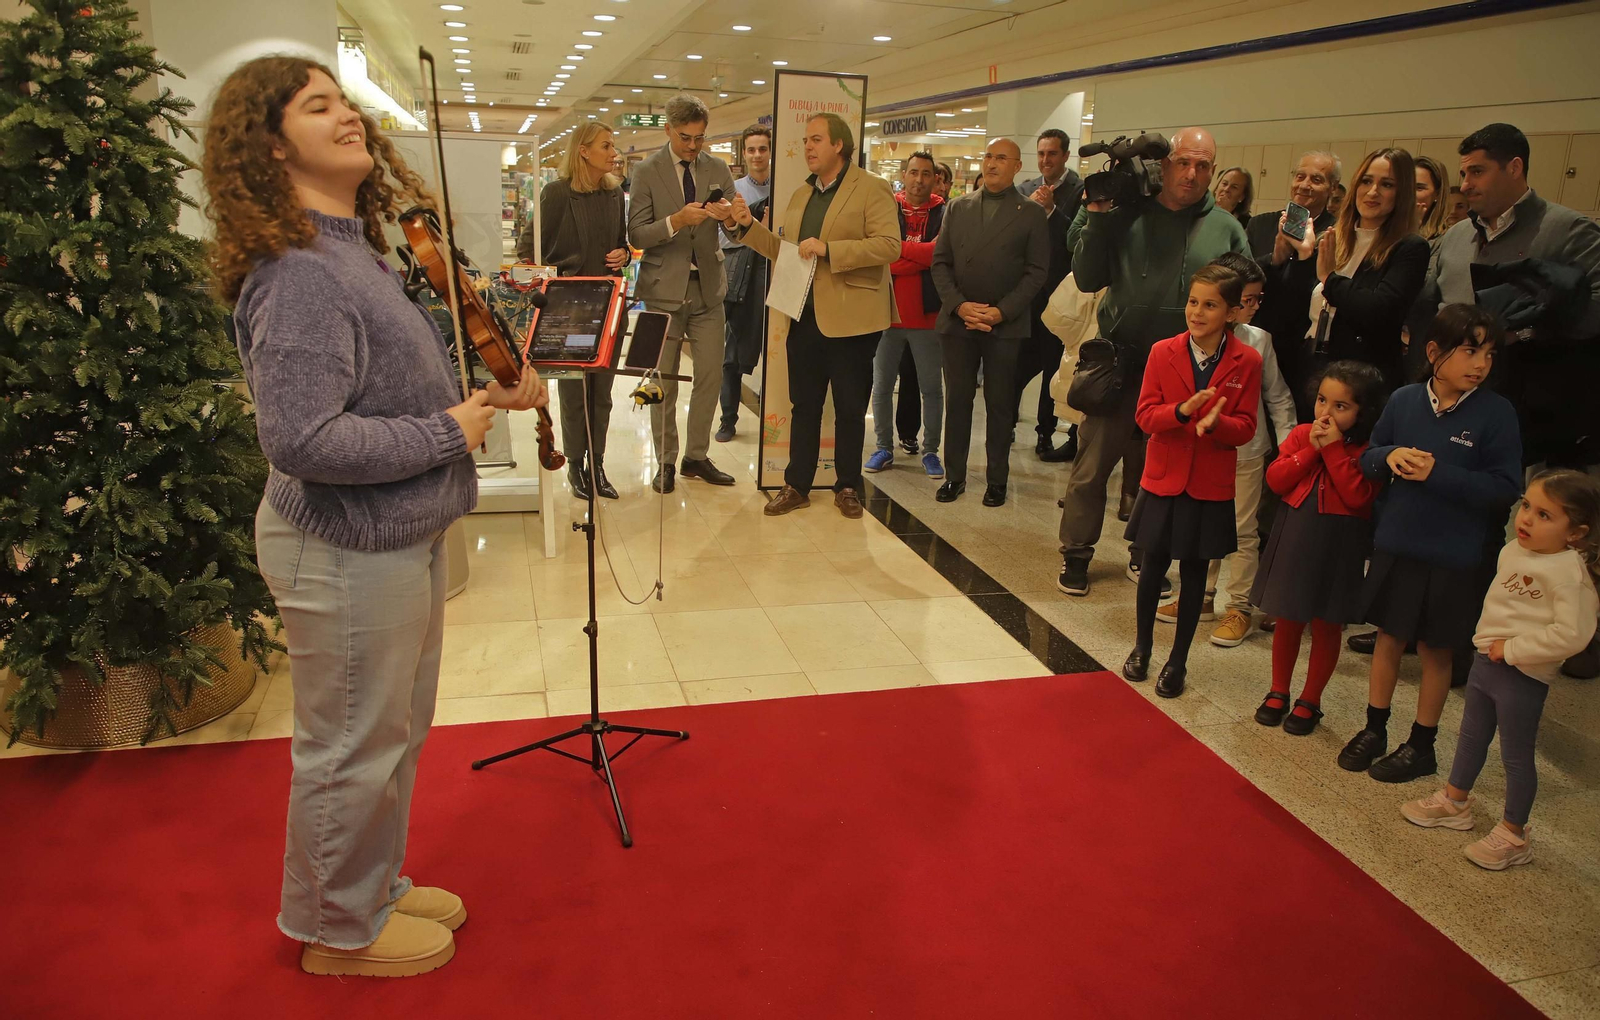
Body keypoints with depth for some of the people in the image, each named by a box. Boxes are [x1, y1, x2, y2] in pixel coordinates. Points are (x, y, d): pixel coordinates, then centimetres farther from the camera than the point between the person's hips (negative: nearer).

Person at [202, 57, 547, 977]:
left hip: (403, 537, 10)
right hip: (346, 554, -10)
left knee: (397, 732, 24)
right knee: (352, 749, 9)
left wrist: (491, 393, 8)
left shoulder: (358, 249, 9)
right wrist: (450, 433, -22)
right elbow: (304, 441, -31)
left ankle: (375, 883, 45)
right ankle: (338, 929, 32)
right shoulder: (295, 275, -23)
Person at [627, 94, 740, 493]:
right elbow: (636, 234, -10)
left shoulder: (717, 169, 5)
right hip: (665, 288, -3)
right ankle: (665, 462, 16)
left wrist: (728, 214, -19)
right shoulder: (647, 171, -5)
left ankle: (697, 456, 20)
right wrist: (676, 221, -26)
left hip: (708, 287, 3)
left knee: (711, 375, 5)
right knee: (664, 380, 5)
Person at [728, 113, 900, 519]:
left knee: (850, 409, 6)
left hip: (850, 319, -6)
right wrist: (749, 226, 4)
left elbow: (889, 245, -18)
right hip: (805, 317, 6)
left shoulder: (871, 189, -6)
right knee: (804, 406, 12)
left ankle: (847, 487, 20)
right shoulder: (801, 195, 16)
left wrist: (829, 249, -22)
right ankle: (797, 485, 22)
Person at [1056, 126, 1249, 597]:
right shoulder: (1128, 214, 0)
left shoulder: (1226, 229, 4)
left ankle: (1146, 556, 30)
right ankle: (1076, 554, 18)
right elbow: (1087, 280, -3)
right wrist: (1096, 218, -12)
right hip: (1118, 364, -1)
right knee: (1091, 466, 2)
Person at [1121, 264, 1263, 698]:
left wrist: (1215, 422, -26)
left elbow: (1245, 427, -5)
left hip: (1211, 485, -1)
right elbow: (1145, 415, -8)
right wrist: (1182, 410, -26)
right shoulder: (1162, 353, -5)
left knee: (1194, 571, 10)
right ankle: (1142, 647, 32)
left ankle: (1178, 660, 24)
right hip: (1163, 478, 1)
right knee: (1153, 564, 12)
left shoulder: (1246, 361, -7)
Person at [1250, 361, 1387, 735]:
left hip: (1339, 546, -3)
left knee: (1325, 626, 9)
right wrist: (1310, 449, -15)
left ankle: (1309, 701, 24)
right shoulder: (1301, 435, 1)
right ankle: (1278, 692, 29)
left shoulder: (1368, 449, -9)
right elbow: (1275, 479, -6)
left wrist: (1334, 449, -21)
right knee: (1287, 619, 14)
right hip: (1294, 538, 3)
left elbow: (1359, 497, -22)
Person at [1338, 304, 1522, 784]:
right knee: (1389, 637, 15)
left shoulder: (1496, 412, -12)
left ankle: (1421, 745, 28)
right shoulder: (1403, 400, -3)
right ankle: (1374, 730, 32)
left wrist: (1438, 473, -23)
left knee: (1435, 648, 12)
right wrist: (1390, 456, -15)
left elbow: (1504, 488, -14)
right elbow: (1368, 459, 6)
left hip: (1451, 556, -3)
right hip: (1395, 544, 3)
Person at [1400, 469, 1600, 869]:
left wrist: (1512, 648, -23)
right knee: (1471, 737, 23)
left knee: (1516, 754, 6)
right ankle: (1454, 802, 41)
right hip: (1486, 660, 8)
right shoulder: (1511, 552, 2)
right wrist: (1490, 642, 8)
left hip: (1524, 676, -8)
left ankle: (1513, 835, 22)